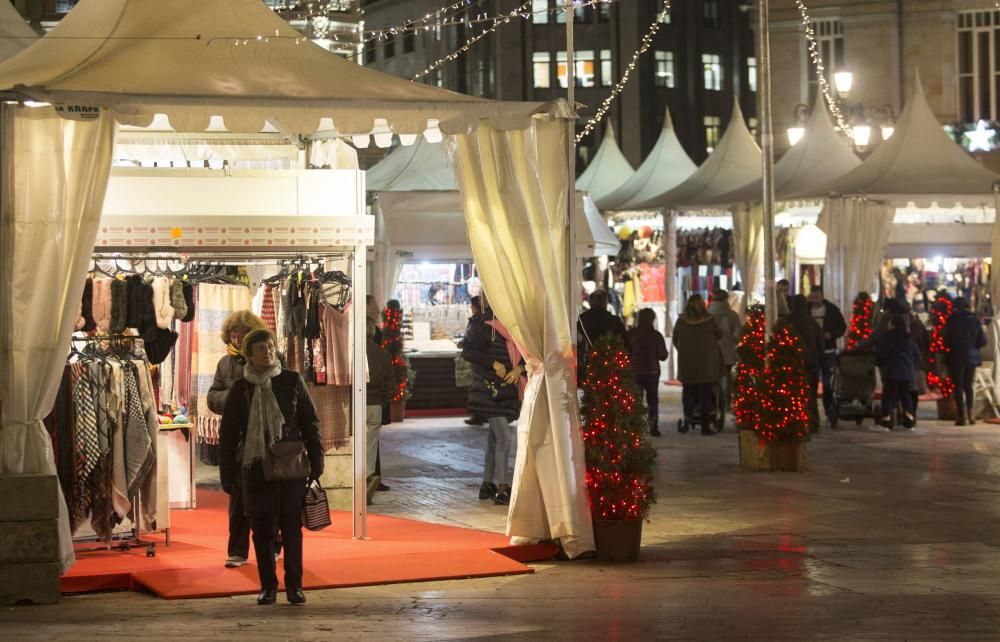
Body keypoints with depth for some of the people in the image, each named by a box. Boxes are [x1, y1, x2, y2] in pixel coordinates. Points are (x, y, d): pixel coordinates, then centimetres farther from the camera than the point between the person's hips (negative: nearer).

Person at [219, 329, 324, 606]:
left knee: (291, 526, -1)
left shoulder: (292, 381, 3)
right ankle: (268, 586, 12)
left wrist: (316, 460, 1)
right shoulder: (240, 389, 4)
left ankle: (294, 585, 6)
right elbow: (228, 434, 9)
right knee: (261, 528, 4)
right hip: (255, 468, 1)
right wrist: (227, 473, 6)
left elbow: (310, 423, 7)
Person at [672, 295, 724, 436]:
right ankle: (705, 425, 4)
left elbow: (675, 340, 6)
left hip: (686, 362, 1)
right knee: (706, 393, 5)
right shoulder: (709, 320, -9)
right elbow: (719, 335, 6)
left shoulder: (681, 321, -4)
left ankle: (688, 414, -6)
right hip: (707, 363, -1)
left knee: (688, 390, 15)